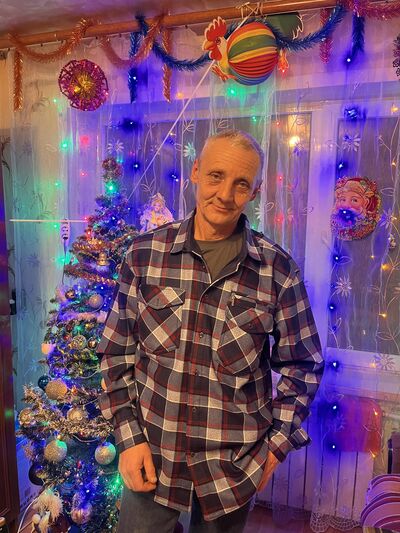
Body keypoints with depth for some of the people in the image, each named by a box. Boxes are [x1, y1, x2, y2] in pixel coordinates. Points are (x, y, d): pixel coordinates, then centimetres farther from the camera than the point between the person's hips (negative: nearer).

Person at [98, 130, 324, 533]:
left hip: (235, 461, 0)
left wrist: (277, 444, -2)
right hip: (151, 452, 1)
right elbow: (117, 350, -1)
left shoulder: (277, 269, -10)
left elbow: (302, 364, 1)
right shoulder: (145, 253, -8)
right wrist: (129, 436, -4)